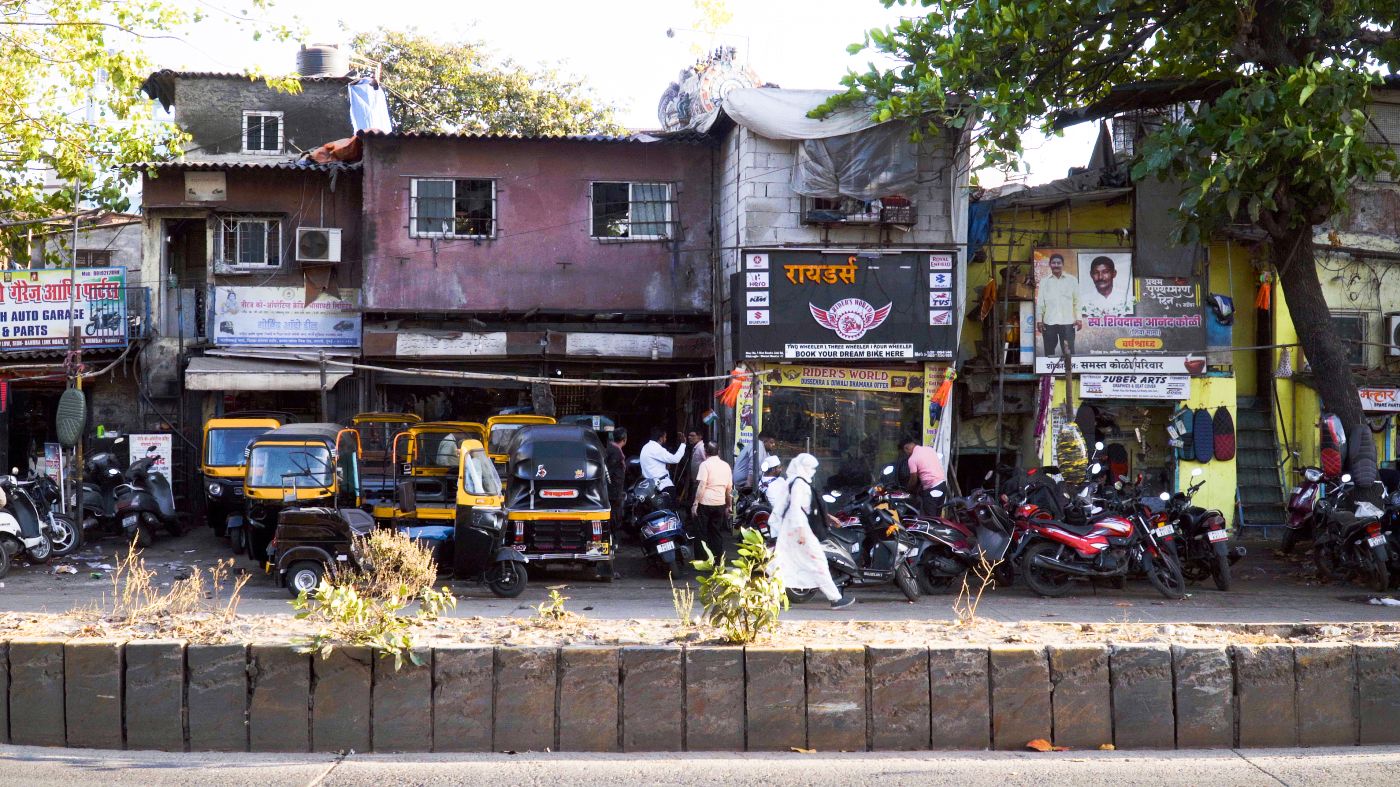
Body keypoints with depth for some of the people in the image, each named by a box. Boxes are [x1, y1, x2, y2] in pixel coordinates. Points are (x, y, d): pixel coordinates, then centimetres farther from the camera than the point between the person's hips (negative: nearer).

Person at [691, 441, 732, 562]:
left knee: (703, 533, 3)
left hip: (705, 503, -5)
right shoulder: (726, 465, 10)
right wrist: (729, 506, 23)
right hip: (720, 504, 5)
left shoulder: (705, 464, -7)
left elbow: (701, 486, -15)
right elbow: (729, 488, 14)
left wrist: (695, 504, -12)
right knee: (717, 533, 12)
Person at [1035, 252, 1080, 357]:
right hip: (1049, 322, 1)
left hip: (1067, 322, -1)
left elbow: (1077, 300, 7)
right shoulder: (1044, 281, 10)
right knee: (1049, 352, 3)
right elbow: (1040, 302, 9)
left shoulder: (1072, 280, 8)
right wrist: (1039, 320, 1)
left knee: (1069, 351, -4)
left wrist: (1078, 318, -1)